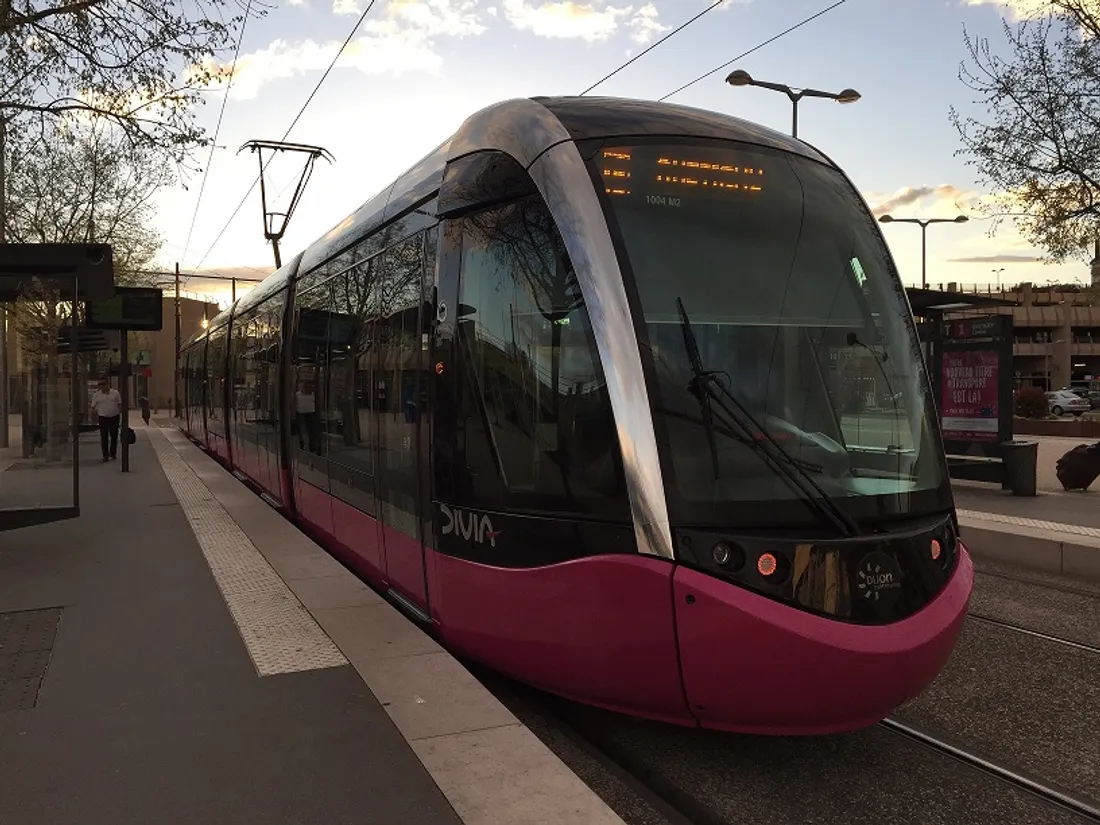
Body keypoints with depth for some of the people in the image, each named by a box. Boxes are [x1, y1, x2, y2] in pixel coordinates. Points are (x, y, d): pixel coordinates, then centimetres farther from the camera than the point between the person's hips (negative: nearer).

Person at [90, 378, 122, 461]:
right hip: (103, 418, -1)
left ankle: (113, 453, 20)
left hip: (114, 417, 1)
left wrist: (120, 414, 0)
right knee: (104, 437, -1)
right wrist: (95, 414, -9)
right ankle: (105, 455, 4)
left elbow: (120, 404, 8)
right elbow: (93, 407, 5)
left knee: (114, 436, 8)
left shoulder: (115, 393, 3)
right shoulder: (96, 395, 2)